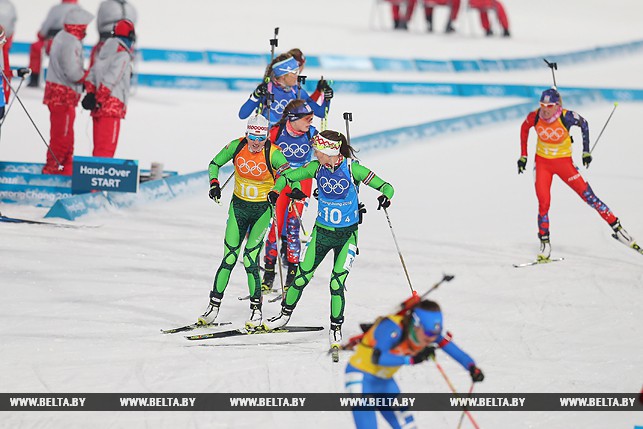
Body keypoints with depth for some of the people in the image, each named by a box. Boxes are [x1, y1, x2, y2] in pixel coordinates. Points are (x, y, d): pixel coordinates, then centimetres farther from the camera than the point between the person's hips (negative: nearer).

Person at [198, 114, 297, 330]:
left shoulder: (273, 154, -16)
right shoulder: (236, 146, -7)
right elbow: (215, 164, 7)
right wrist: (214, 183, -10)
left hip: (262, 209, -3)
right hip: (239, 206, 3)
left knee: (250, 259, -12)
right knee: (229, 257, -1)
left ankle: (256, 310, -1)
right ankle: (214, 305, 8)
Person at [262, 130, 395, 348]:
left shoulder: (352, 169, -17)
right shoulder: (317, 167, -7)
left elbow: (385, 187, -15)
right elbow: (287, 176, 6)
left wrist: (385, 197, -37)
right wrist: (276, 190, -14)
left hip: (347, 235, -3)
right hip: (321, 232, 3)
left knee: (337, 283, -9)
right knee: (302, 276, 8)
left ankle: (336, 329, 7)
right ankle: (285, 313, 30)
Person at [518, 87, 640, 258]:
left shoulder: (566, 117, -23)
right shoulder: (535, 117, -18)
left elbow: (583, 124, -1)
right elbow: (524, 129, 5)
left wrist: (586, 151, 1)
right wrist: (523, 155, 6)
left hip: (564, 162, -1)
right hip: (542, 162, 1)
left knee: (588, 196, -3)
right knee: (543, 203, -10)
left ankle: (616, 227, 9)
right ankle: (544, 243, 6)